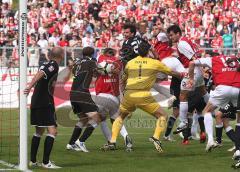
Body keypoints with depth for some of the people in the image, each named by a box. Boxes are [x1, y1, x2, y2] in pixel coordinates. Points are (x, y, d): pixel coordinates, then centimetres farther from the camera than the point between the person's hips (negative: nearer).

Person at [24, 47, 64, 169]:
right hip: (45, 103, -9)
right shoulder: (53, 65, -10)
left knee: (39, 132, 19)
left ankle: (33, 161, 23)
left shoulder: (46, 64, 14)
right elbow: (40, 74, -26)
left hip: (36, 102, 9)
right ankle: (46, 162, -18)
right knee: (52, 131, -12)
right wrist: (30, 87, -37)